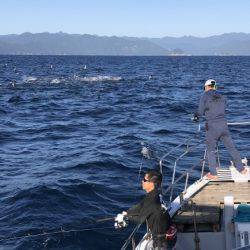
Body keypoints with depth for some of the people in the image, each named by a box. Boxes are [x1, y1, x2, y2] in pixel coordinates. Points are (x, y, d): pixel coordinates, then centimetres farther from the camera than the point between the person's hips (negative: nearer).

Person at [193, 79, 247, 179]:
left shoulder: (205, 96, -2)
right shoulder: (221, 97, 11)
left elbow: (200, 112, -5)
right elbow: (222, 110, 14)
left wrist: (195, 116, 17)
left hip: (212, 126, -4)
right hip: (223, 124, 4)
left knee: (211, 150, 8)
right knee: (231, 147, 13)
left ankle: (213, 174, 11)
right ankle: (241, 169, 21)